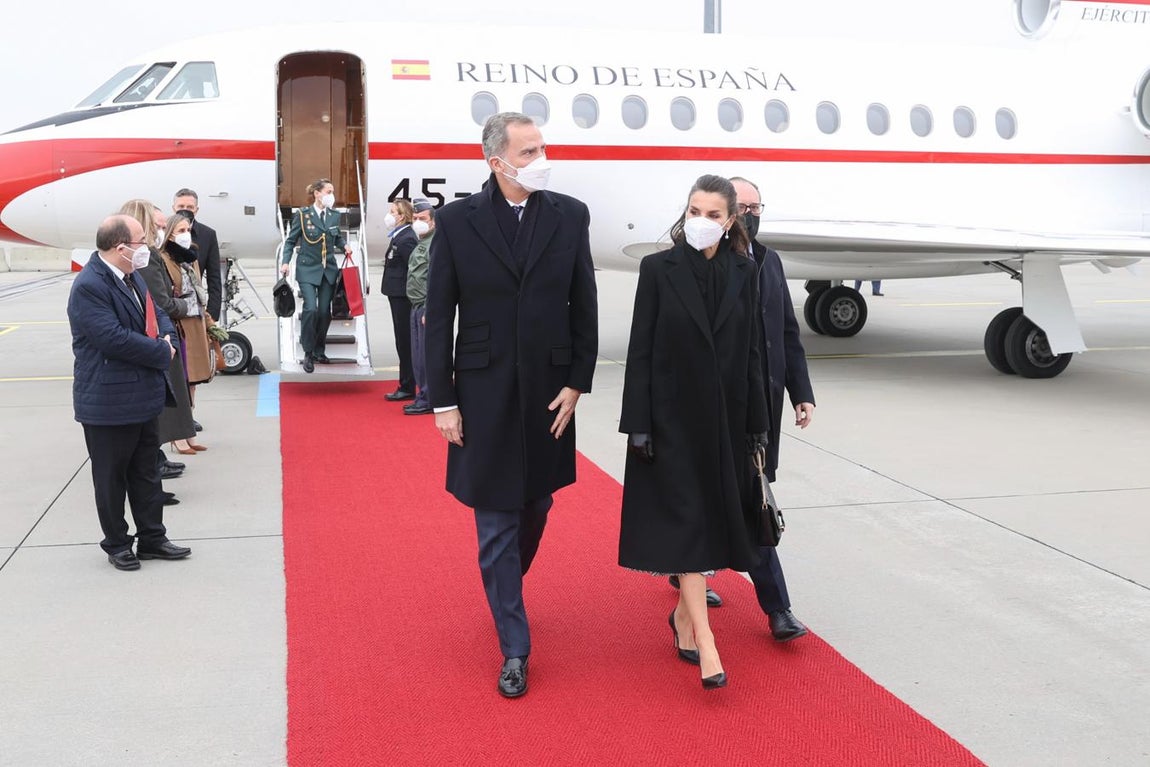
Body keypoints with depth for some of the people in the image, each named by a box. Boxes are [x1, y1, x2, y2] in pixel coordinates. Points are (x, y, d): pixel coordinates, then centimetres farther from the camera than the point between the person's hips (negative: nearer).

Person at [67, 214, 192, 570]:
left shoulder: (131, 277, 8)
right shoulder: (89, 286, -21)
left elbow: (156, 314, 16)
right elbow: (115, 339, -27)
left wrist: (166, 336, -6)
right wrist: (162, 352, -16)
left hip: (143, 396, 9)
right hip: (109, 403, -9)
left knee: (146, 472, 17)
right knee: (111, 478, 8)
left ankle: (152, 538, 27)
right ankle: (117, 544, 22)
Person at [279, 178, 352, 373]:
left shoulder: (334, 216, 6)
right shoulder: (302, 215, -5)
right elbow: (291, 241, -1)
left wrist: (345, 246, -3)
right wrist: (286, 262, -13)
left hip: (329, 270, 4)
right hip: (308, 269, -4)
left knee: (325, 312, 6)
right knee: (311, 309, -17)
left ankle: (319, 350, 23)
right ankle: (308, 353, -3)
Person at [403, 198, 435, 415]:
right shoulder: (420, 244, 18)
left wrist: (429, 310, -22)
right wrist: (417, 307, 16)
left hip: (427, 307, -10)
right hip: (417, 307, 10)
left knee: (426, 355, -5)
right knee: (418, 355, 13)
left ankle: (427, 400, 2)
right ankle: (423, 395, 22)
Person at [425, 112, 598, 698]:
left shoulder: (569, 216, 0)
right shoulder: (457, 221, -5)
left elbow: (584, 306, 3)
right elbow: (439, 317, -3)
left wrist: (577, 383, -3)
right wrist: (442, 400, -6)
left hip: (549, 392, 2)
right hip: (484, 394, -2)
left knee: (534, 507, 17)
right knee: (496, 524, 2)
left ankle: (505, 590, 47)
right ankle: (514, 649, 13)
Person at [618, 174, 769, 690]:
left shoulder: (742, 272, 4)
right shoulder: (658, 269, -5)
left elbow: (750, 352, 7)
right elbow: (640, 351, -5)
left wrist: (756, 423, 6)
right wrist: (638, 425, -10)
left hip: (724, 417, 4)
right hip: (673, 416, -4)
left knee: (712, 517, 10)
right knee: (685, 520, -6)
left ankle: (684, 612, 29)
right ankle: (705, 640, -7)